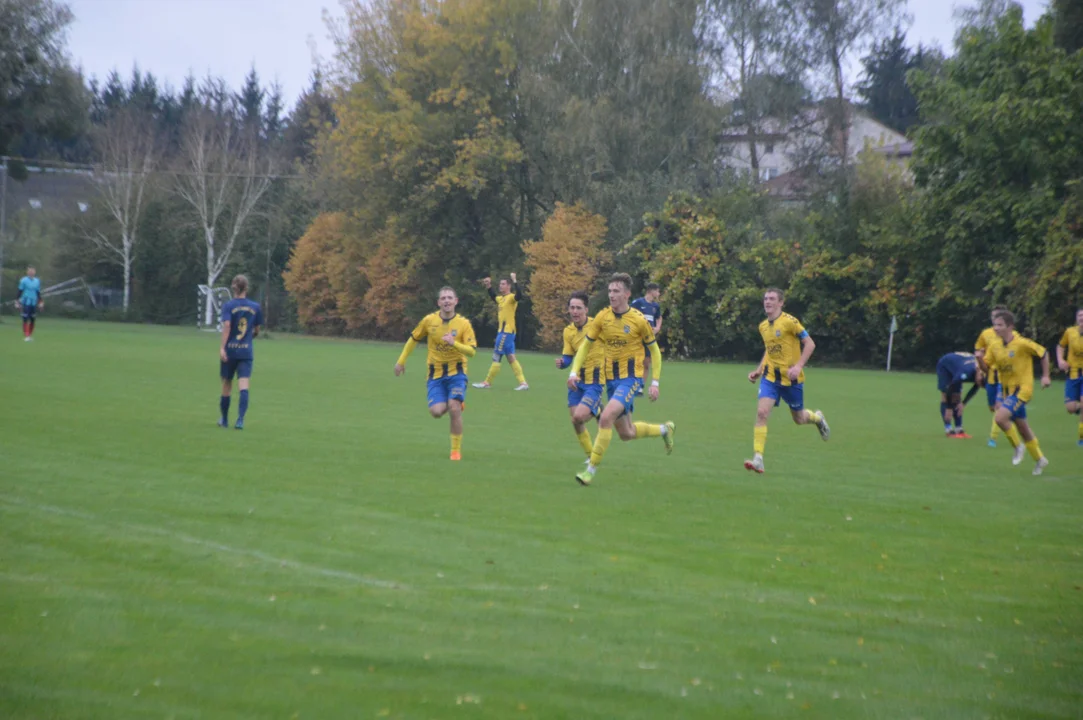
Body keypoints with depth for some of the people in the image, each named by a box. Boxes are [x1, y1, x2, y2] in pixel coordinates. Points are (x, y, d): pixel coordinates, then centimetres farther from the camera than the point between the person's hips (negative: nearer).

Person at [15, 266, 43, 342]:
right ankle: (26, 336, -7)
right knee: (25, 319, -6)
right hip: (26, 303, -4)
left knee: (32, 320, 6)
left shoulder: (37, 281, 9)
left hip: (34, 303, 4)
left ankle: (30, 335, 15)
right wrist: (17, 301, -3)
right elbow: (20, 292, -1)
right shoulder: (23, 281, -4)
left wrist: (41, 301, 14)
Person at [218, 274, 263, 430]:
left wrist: (222, 347, -23)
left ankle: (224, 420, 25)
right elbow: (257, 330, 11)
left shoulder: (228, 306, -4)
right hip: (246, 351, 1)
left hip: (230, 350, -1)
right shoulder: (255, 307, 4)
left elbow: (227, 325, -18)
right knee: (243, 386, -7)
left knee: (227, 385, 12)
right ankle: (240, 420, -22)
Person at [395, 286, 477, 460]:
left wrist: (454, 343, -31)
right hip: (436, 374, 2)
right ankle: (454, 404, 24)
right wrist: (401, 361, 13)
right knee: (436, 411, -14)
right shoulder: (429, 320, -5)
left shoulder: (464, 324, -9)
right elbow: (413, 339, 10)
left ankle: (456, 450, -1)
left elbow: (472, 351, -14)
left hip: (456, 372, -1)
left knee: (454, 409, -18)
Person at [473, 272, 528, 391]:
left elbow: (519, 296, -33)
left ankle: (487, 383, 6)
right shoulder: (501, 298, 15)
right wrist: (488, 287, 27)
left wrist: (515, 282, -38)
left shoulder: (511, 297, -11)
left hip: (507, 331, -9)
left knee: (496, 357, -2)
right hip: (503, 331, 9)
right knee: (511, 357, 8)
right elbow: (494, 297, 38)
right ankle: (523, 383, 7)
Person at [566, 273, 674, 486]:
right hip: (611, 378, 5)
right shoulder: (602, 317, -3)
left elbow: (654, 351, 0)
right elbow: (585, 345, 5)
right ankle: (664, 430, 42)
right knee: (626, 434, 14)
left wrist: (655, 383, -4)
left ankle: (591, 469, -17)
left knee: (606, 417, -25)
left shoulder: (639, 320, -11)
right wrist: (574, 372, -8)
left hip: (631, 377, -5)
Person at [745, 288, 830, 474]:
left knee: (799, 419, 10)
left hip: (791, 377, -4)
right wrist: (758, 370, 12)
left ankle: (817, 418, 47)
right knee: (761, 412, -16)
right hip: (770, 376, 4)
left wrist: (798, 366, -23)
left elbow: (810, 344, -13)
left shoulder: (789, 322, -14)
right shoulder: (763, 326, 7)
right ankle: (758, 459, -17)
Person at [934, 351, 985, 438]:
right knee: (945, 396, -14)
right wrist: (949, 408, -26)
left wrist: (963, 403, -6)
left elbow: (974, 389, -3)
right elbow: (951, 388, -33)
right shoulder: (966, 373, -43)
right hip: (944, 366, -7)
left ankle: (959, 429, 0)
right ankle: (948, 430, -17)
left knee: (956, 397, 1)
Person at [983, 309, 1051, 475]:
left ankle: (1018, 446, 1)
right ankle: (1039, 459, 31)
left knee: (1000, 417, -23)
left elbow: (1043, 353, -5)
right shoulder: (994, 346, 1)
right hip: (1007, 390, 7)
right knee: (1022, 426, 14)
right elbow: (986, 365, 6)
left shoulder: (1022, 343, -17)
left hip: (1022, 389, -7)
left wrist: (1045, 376, -4)